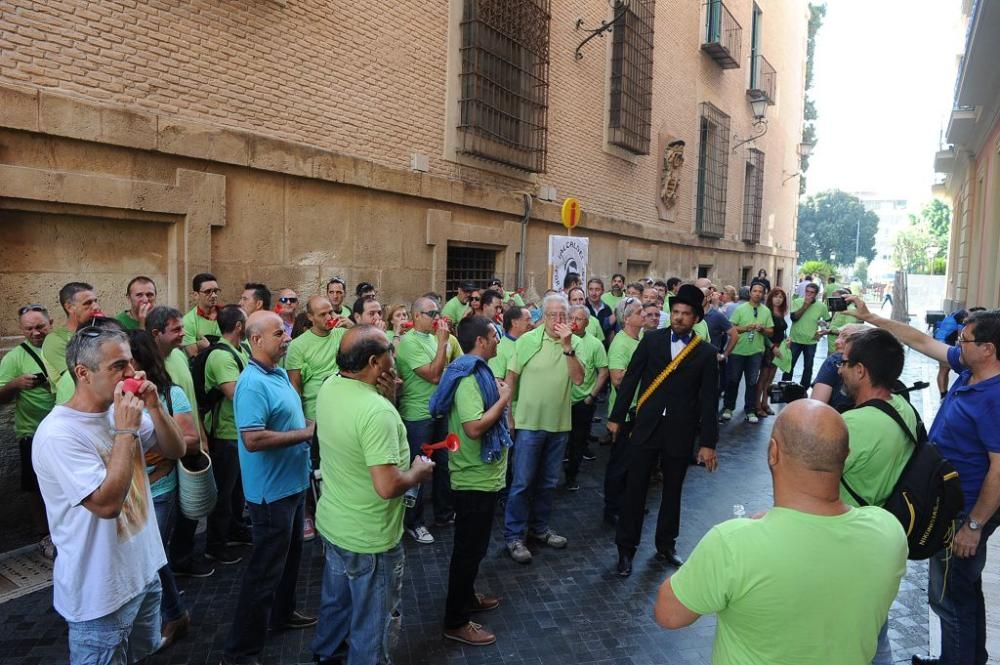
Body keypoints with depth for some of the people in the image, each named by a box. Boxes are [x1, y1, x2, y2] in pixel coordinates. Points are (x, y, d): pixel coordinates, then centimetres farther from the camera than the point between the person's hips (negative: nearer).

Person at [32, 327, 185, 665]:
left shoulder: (121, 412, 0)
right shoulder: (58, 434, -25)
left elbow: (175, 450, 2)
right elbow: (107, 503, -30)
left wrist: (154, 407, -13)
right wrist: (126, 431, -28)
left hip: (143, 571, 7)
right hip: (100, 593, -7)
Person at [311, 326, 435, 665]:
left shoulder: (329, 387, -7)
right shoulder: (378, 411, -33)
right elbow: (388, 487, -34)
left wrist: (386, 395, -6)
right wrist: (419, 472, -14)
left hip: (332, 522, 9)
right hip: (369, 537, -9)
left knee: (336, 597, 32)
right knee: (373, 622, 15)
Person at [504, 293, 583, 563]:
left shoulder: (574, 343, -1)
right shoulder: (527, 340, -7)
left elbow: (578, 379, -13)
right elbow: (511, 378, -1)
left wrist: (567, 346, -22)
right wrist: (508, 412, 0)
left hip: (559, 422, 3)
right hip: (530, 421, -3)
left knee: (548, 481, 17)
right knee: (522, 482, 1)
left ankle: (539, 527, 34)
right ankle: (513, 535, 13)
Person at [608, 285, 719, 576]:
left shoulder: (706, 353, -1)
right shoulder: (651, 340, 1)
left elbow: (709, 401, -1)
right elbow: (630, 379, 2)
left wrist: (708, 442, -3)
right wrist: (616, 416, 1)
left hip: (680, 432, 0)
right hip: (646, 427, 0)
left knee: (672, 490, 14)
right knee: (635, 488, 3)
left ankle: (665, 545, 32)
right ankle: (626, 548, 17)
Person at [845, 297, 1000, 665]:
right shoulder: (969, 370, -2)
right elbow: (921, 340, 8)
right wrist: (869, 317, 8)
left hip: (965, 513, -10)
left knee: (950, 596, 3)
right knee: (962, 592, 24)